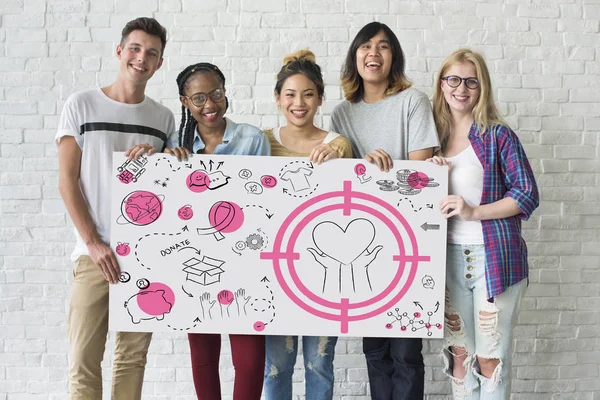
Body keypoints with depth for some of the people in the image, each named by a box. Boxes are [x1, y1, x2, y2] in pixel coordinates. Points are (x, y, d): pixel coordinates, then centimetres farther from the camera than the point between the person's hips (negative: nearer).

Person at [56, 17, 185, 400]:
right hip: (95, 251, -2)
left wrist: (156, 157, -7)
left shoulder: (163, 117, 11)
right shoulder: (82, 105, 2)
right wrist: (93, 243, -10)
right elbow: (67, 180, -2)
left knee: (133, 356, 7)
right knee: (84, 358, -4)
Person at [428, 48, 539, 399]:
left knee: (491, 358, -1)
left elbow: (528, 195, -7)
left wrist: (473, 212, -17)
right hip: (450, 258, 4)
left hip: (495, 257, -4)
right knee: (459, 354, 11)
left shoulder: (498, 135, -3)